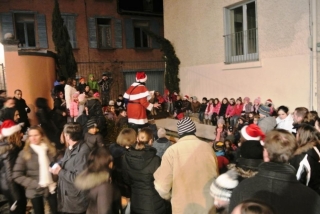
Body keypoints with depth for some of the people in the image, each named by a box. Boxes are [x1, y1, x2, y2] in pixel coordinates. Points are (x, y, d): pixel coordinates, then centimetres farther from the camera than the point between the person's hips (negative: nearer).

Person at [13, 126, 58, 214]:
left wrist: (57, 180, -8)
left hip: (52, 188, 2)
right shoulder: (24, 153, -9)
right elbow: (16, 175, -10)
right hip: (35, 191, -1)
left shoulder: (51, 150, -3)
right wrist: (35, 184, -15)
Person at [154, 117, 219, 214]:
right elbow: (215, 175, 9)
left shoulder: (172, 150, -16)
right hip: (208, 206, 3)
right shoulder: (207, 147, -5)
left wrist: (169, 196, 6)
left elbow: (161, 185, -16)